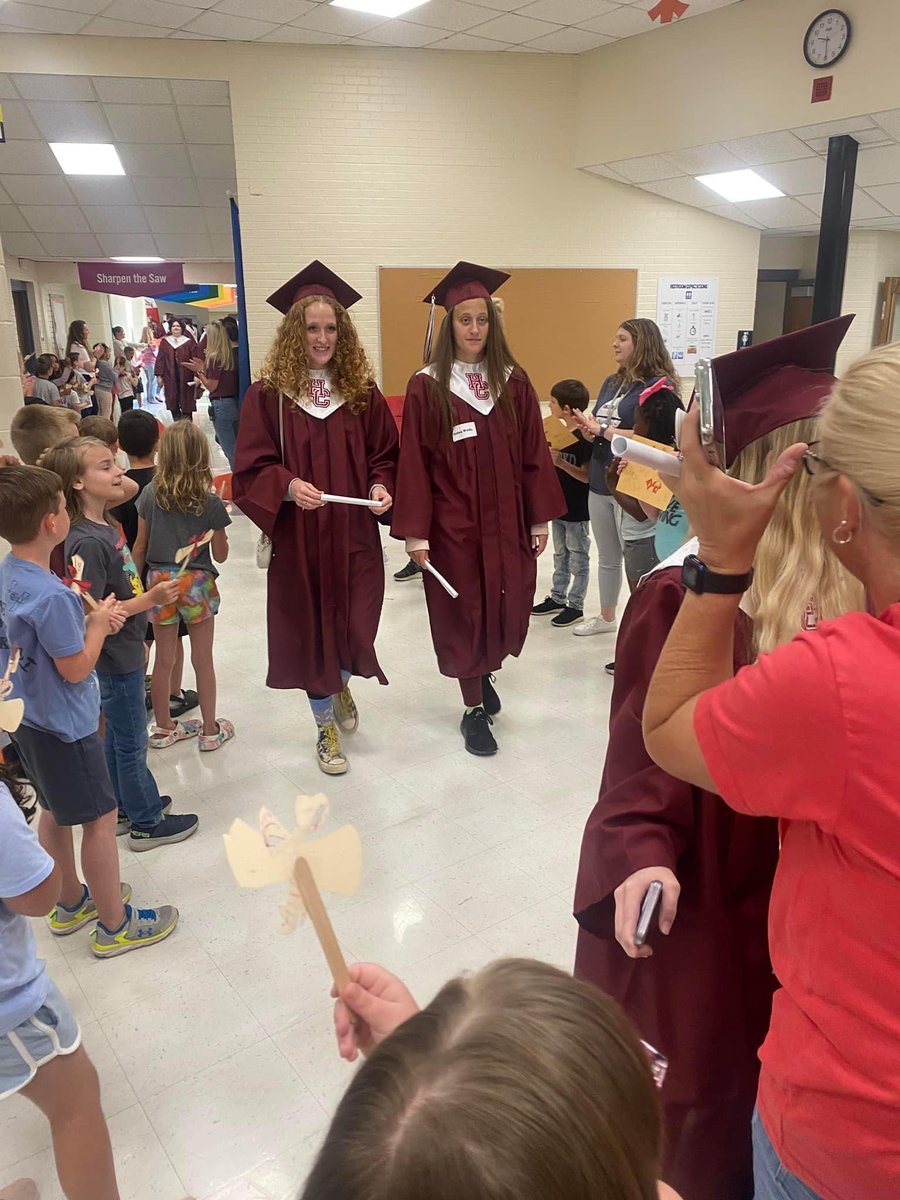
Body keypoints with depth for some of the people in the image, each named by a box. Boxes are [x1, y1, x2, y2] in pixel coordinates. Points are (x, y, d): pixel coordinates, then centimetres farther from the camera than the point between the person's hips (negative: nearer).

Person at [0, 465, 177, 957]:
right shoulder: (51, 595, -30)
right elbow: (75, 668, -22)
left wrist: (89, 617, -1)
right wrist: (98, 625, -8)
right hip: (65, 727, -10)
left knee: (55, 811, 23)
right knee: (100, 818, 5)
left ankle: (71, 902, 42)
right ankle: (114, 925, 20)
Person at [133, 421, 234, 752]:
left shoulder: (150, 495, -5)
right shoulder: (210, 503, -11)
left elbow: (140, 547, 0)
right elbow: (220, 556, -5)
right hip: (197, 583, -2)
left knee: (164, 660, 15)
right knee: (203, 660, 11)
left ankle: (163, 728, 29)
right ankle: (210, 730, 23)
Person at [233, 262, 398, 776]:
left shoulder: (362, 391, 3)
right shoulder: (269, 395, -5)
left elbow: (385, 455, 9)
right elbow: (251, 468, -5)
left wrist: (381, 486, -12)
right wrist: (287, 485, -24)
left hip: (355, 534, 2)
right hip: (298, 538, -1)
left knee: (356, 623, 1)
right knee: (311, 627, 8)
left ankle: (343, 684, 40)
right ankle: (326, 727, 30)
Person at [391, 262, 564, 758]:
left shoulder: (514, 382, 3)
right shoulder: (426, 387, -6)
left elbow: (533, 453, 4)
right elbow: (414, 463, -7)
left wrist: (541, 517, 2)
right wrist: (415, 532, -11)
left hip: (506, 521, 3)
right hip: (453, 524, -3)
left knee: (508, 605, 11)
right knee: (463, 613, 7)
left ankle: (485, 672, 42)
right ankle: (473, 709, 24)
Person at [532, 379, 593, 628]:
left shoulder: (584, 438, -19)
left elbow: (587, 475, -21)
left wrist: (560, 462, -30)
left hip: (578, 509, -8)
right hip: (559, 504, 8)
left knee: (578, 558, 5)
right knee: (560, 555, 18)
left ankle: (576, 605, 15)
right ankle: (557, 598, 30)